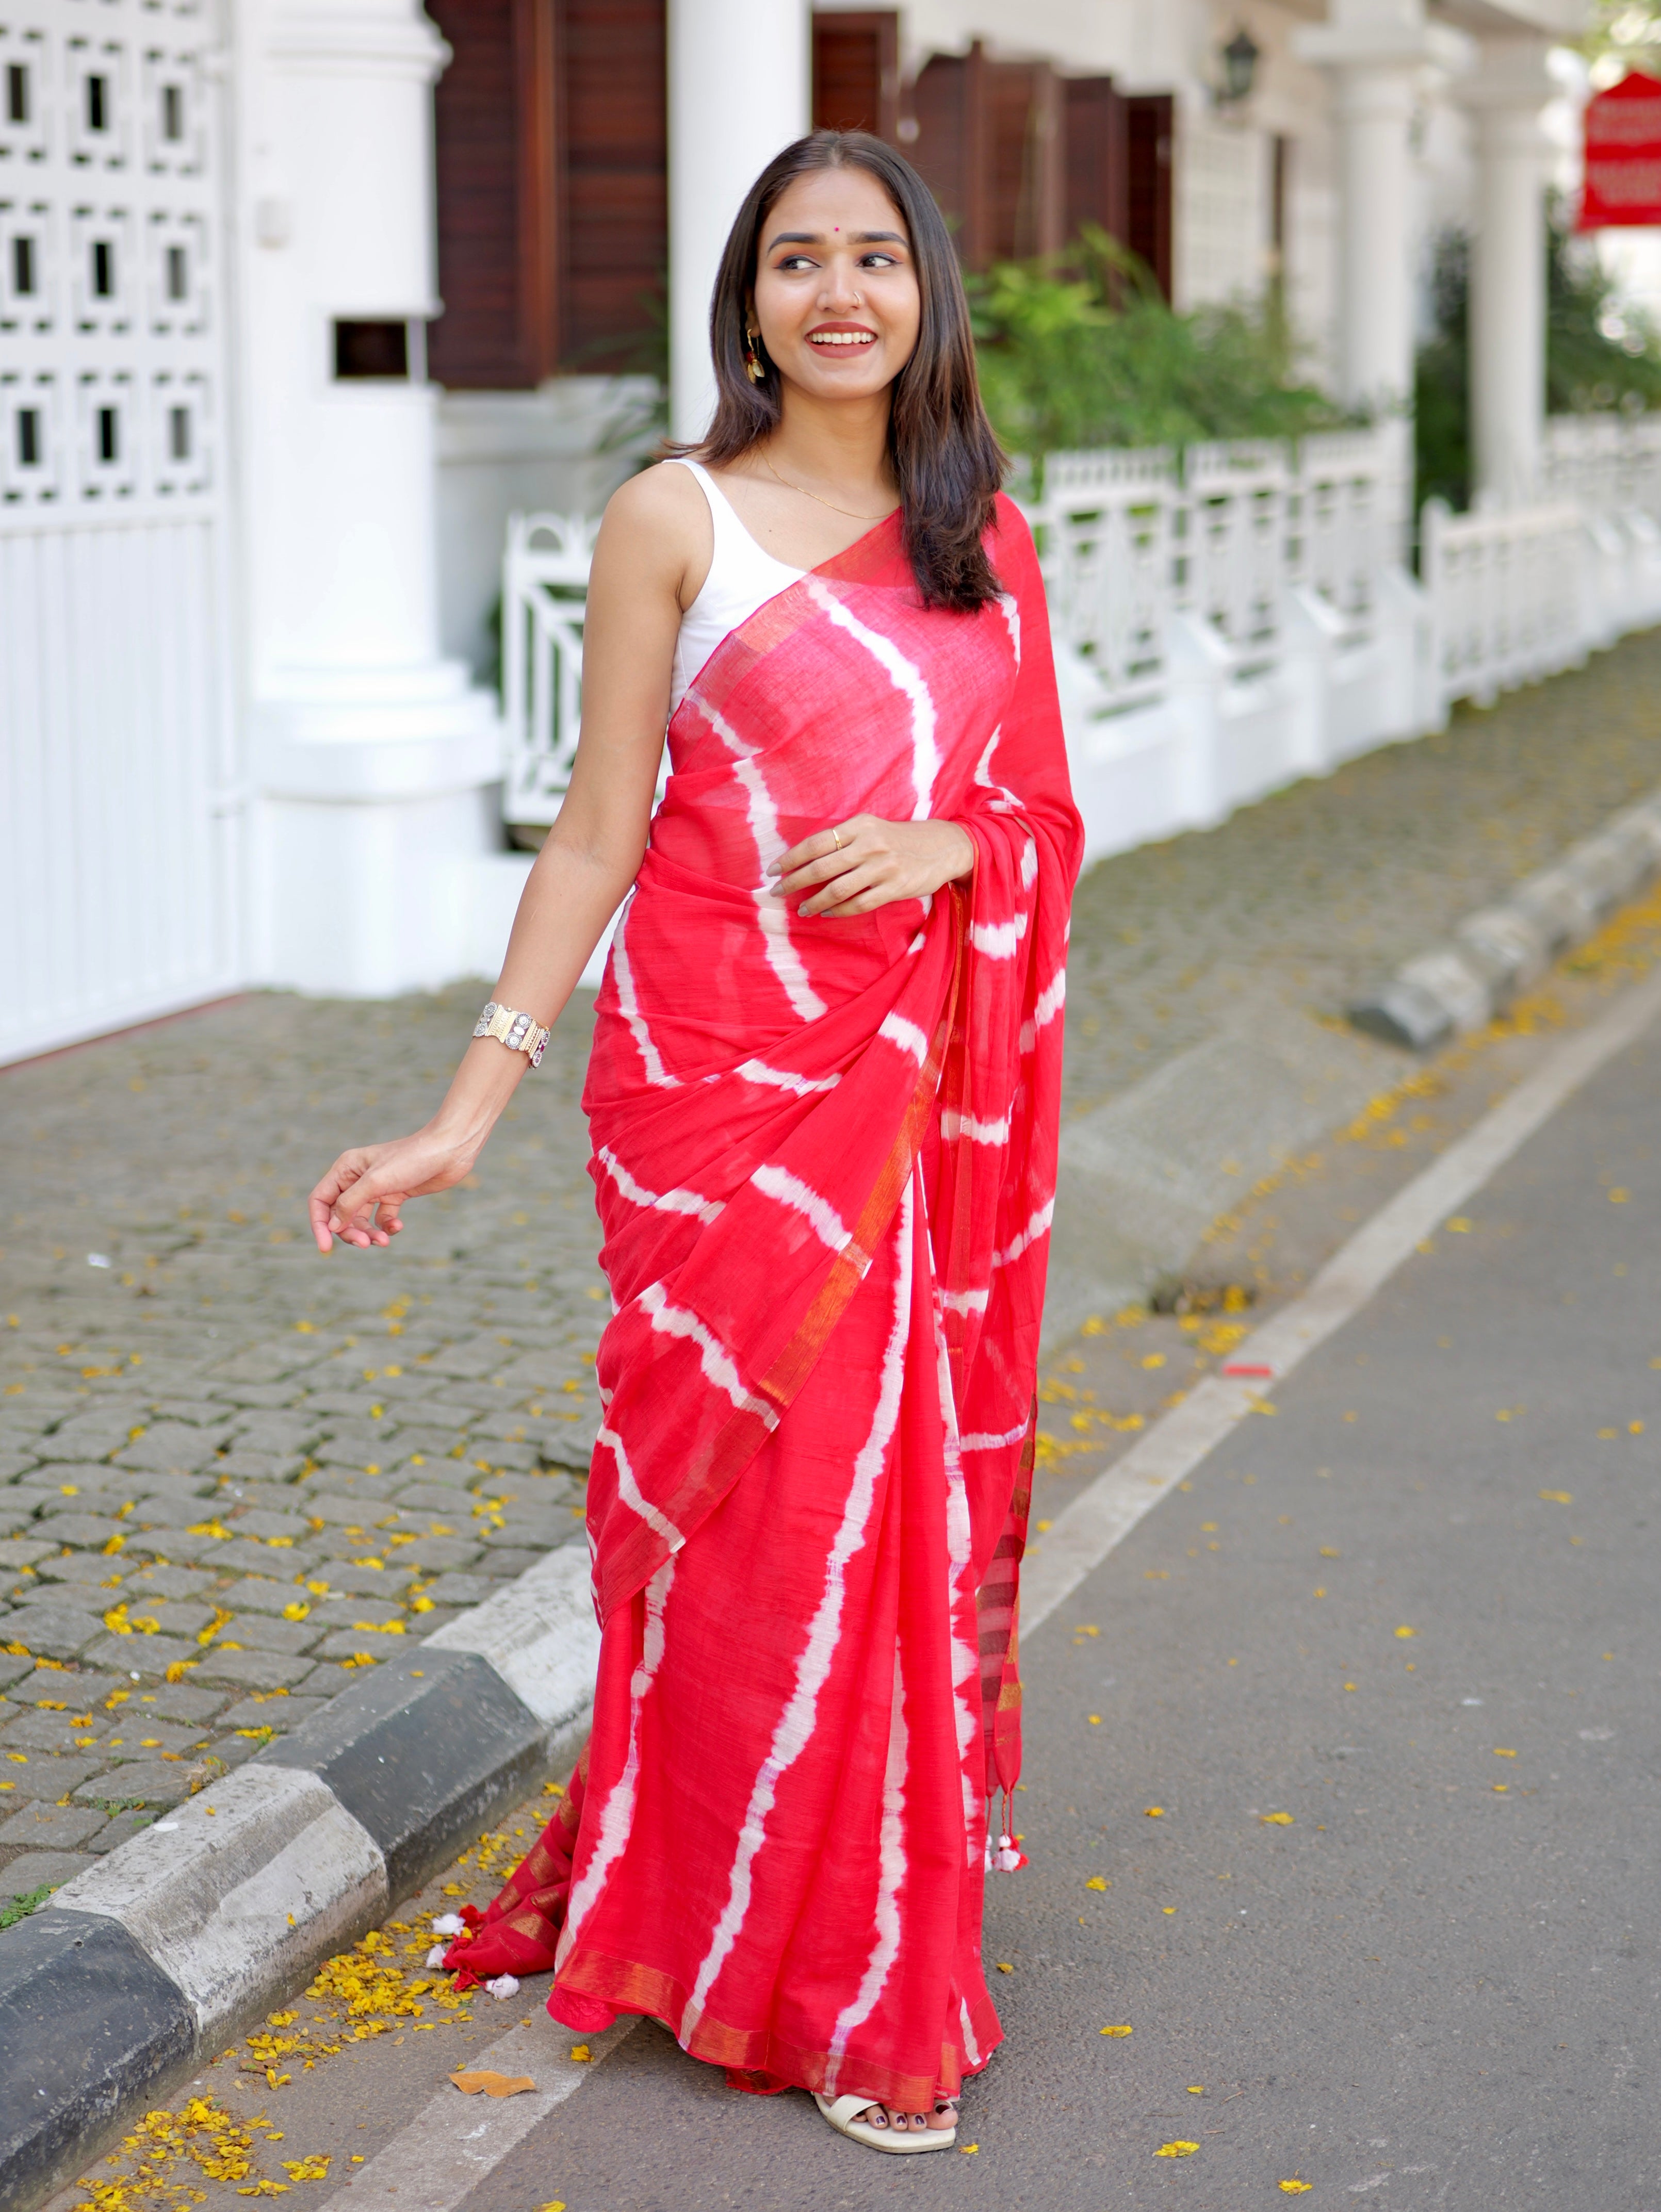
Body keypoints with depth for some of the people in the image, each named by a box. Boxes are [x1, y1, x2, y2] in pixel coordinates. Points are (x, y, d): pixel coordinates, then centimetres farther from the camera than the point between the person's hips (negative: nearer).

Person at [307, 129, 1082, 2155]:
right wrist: (467, 1110, -8)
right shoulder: (677, 520, -3)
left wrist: (946, 847, -10)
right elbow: (598, 830, -3)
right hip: (727, 1074, -4)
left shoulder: (987, 536, 10)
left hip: (931, 1085, 4)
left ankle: (906, 1893, 25)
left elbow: (1043, 813, 14)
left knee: (920, 1482, 8)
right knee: (766, 1496, 0)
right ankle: (812, 1982, 16)